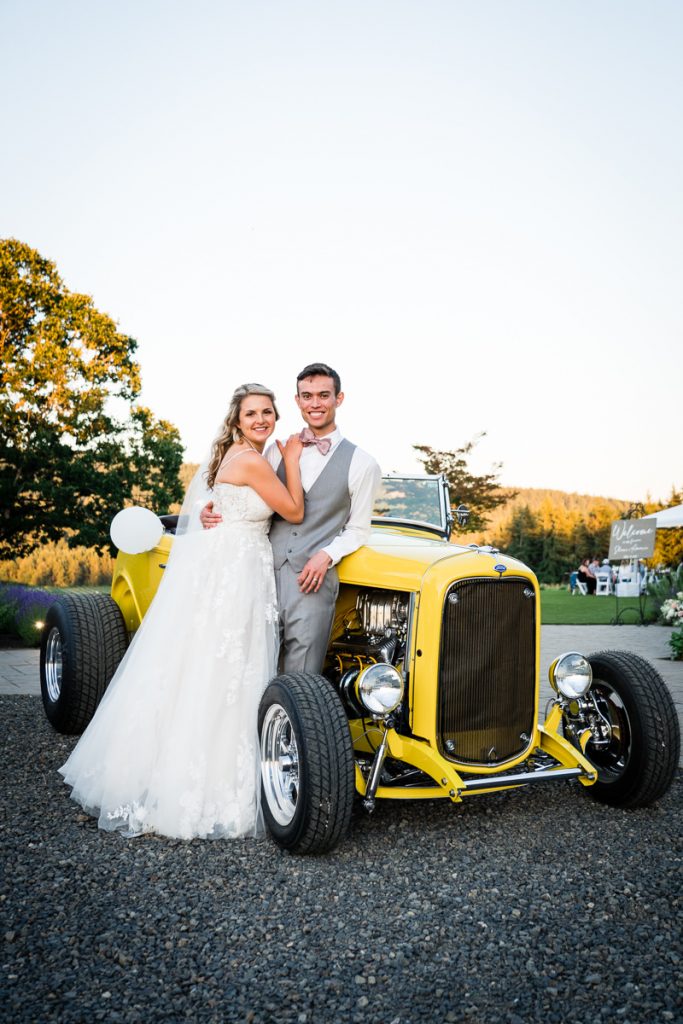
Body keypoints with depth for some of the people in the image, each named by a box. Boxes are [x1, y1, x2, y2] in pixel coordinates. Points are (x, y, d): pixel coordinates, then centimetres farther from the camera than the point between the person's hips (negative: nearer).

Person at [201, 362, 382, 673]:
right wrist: (211, 512, 0)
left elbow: (357, 530, 7)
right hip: (266, 574, 3)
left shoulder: (361, 464, 4)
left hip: (313, 582, -2)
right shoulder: (276, 451, 12)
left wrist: (327, 555, -11)